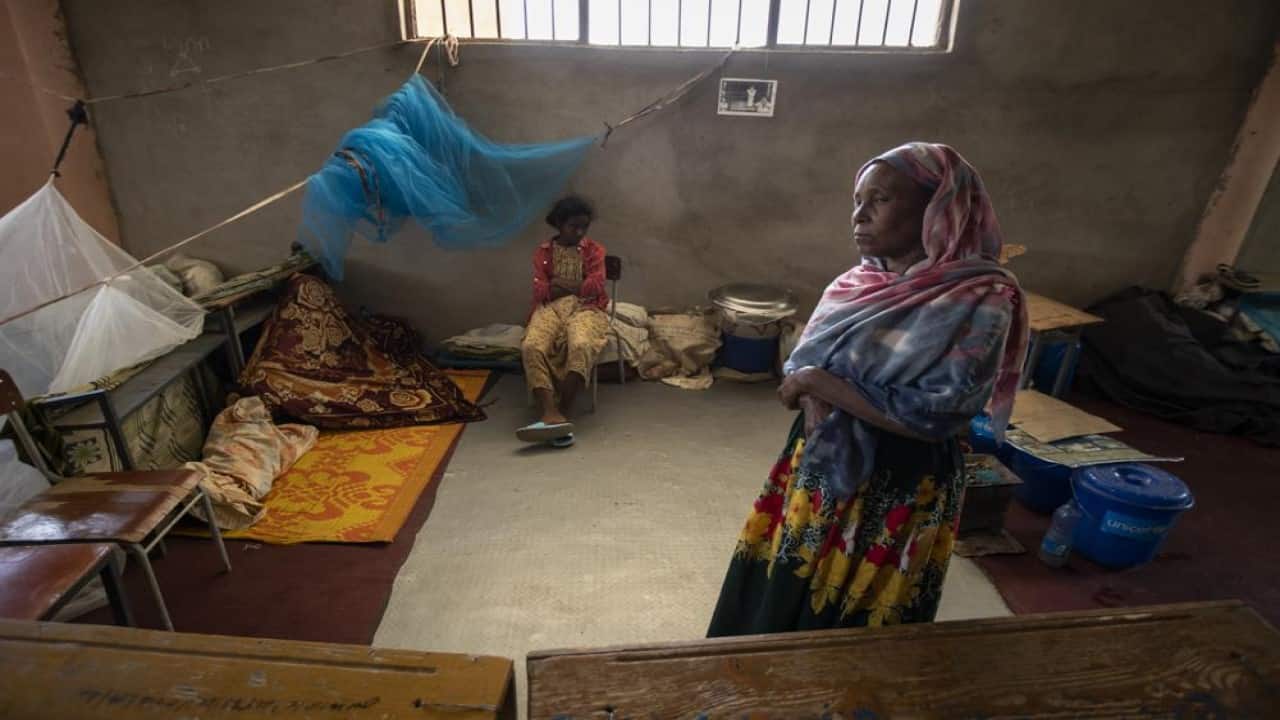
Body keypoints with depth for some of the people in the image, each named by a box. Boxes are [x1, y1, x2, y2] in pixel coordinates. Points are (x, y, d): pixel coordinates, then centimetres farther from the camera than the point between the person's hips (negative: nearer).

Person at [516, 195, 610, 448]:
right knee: (532, 346, -34)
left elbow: (595, 287, 0)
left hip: (585, 309, -1)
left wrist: (560, 283, 2)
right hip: (550, 308, 1)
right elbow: (540, 291, 3)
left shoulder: (594, 250, 14)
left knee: (581, 345, -38)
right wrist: (577, 286, -2)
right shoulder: (543, 252, 16)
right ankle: (552, 415, -43)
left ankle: (563, 414, -36)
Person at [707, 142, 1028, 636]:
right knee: (770, 605, 20)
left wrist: (822, 383, -20)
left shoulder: (981, 301, -16)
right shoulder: (857, 284, 3)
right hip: (818, 469, 6)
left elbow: (935, 415, -24)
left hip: (897, 492, -6)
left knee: (843, 631, 13)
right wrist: (815, 400, -19)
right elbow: (801, 367, 4)